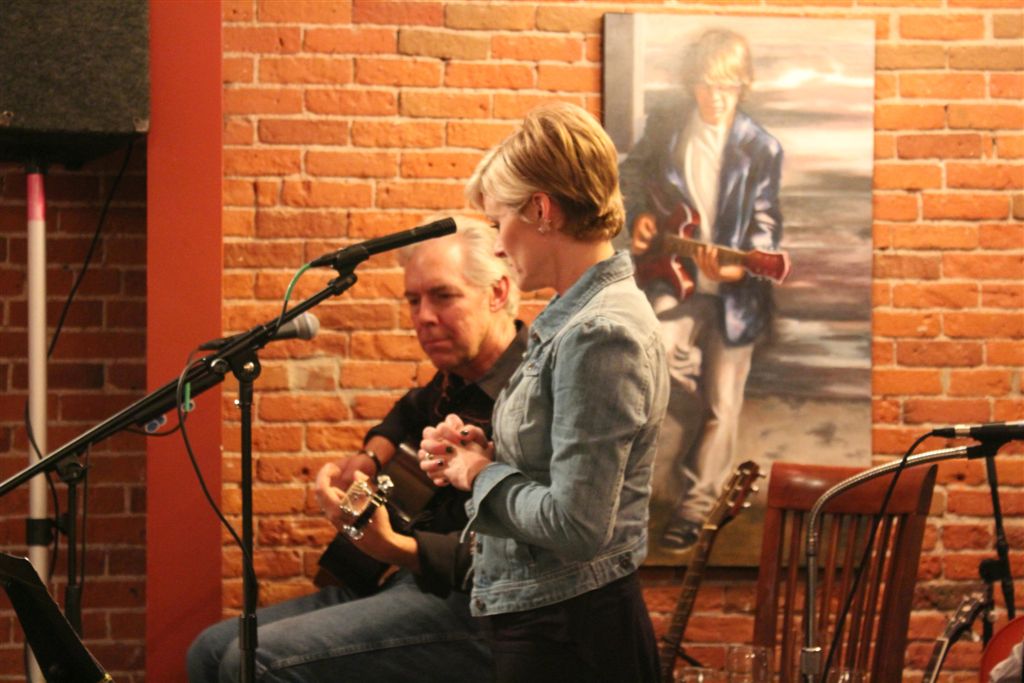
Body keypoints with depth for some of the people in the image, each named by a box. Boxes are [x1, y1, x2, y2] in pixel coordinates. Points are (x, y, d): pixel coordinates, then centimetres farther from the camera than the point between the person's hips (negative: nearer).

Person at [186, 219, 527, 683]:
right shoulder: (458, 381, 15)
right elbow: (411, 413, 42)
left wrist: (393, 548, -38)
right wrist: (369, 460, 20)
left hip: (465, 607, -10)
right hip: (402, 580, 10)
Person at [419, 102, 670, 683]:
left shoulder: (600, 334, -19)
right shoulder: (578, 317, 11)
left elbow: (575, 526, -24)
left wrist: (482, 474, -9)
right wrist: (483, 456, 3)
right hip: (545, 623, 9)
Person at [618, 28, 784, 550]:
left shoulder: (761, 150, -7)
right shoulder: (665, 126, -1)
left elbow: (765, 224, -7)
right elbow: (633, 172, 17)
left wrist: (738, 267, -24)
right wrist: (639, 216, -1)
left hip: (734, 291, -1)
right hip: (673, 274, 1)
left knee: (720, 404, 4)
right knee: (668, 351, -26)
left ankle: (694, 506, 19)